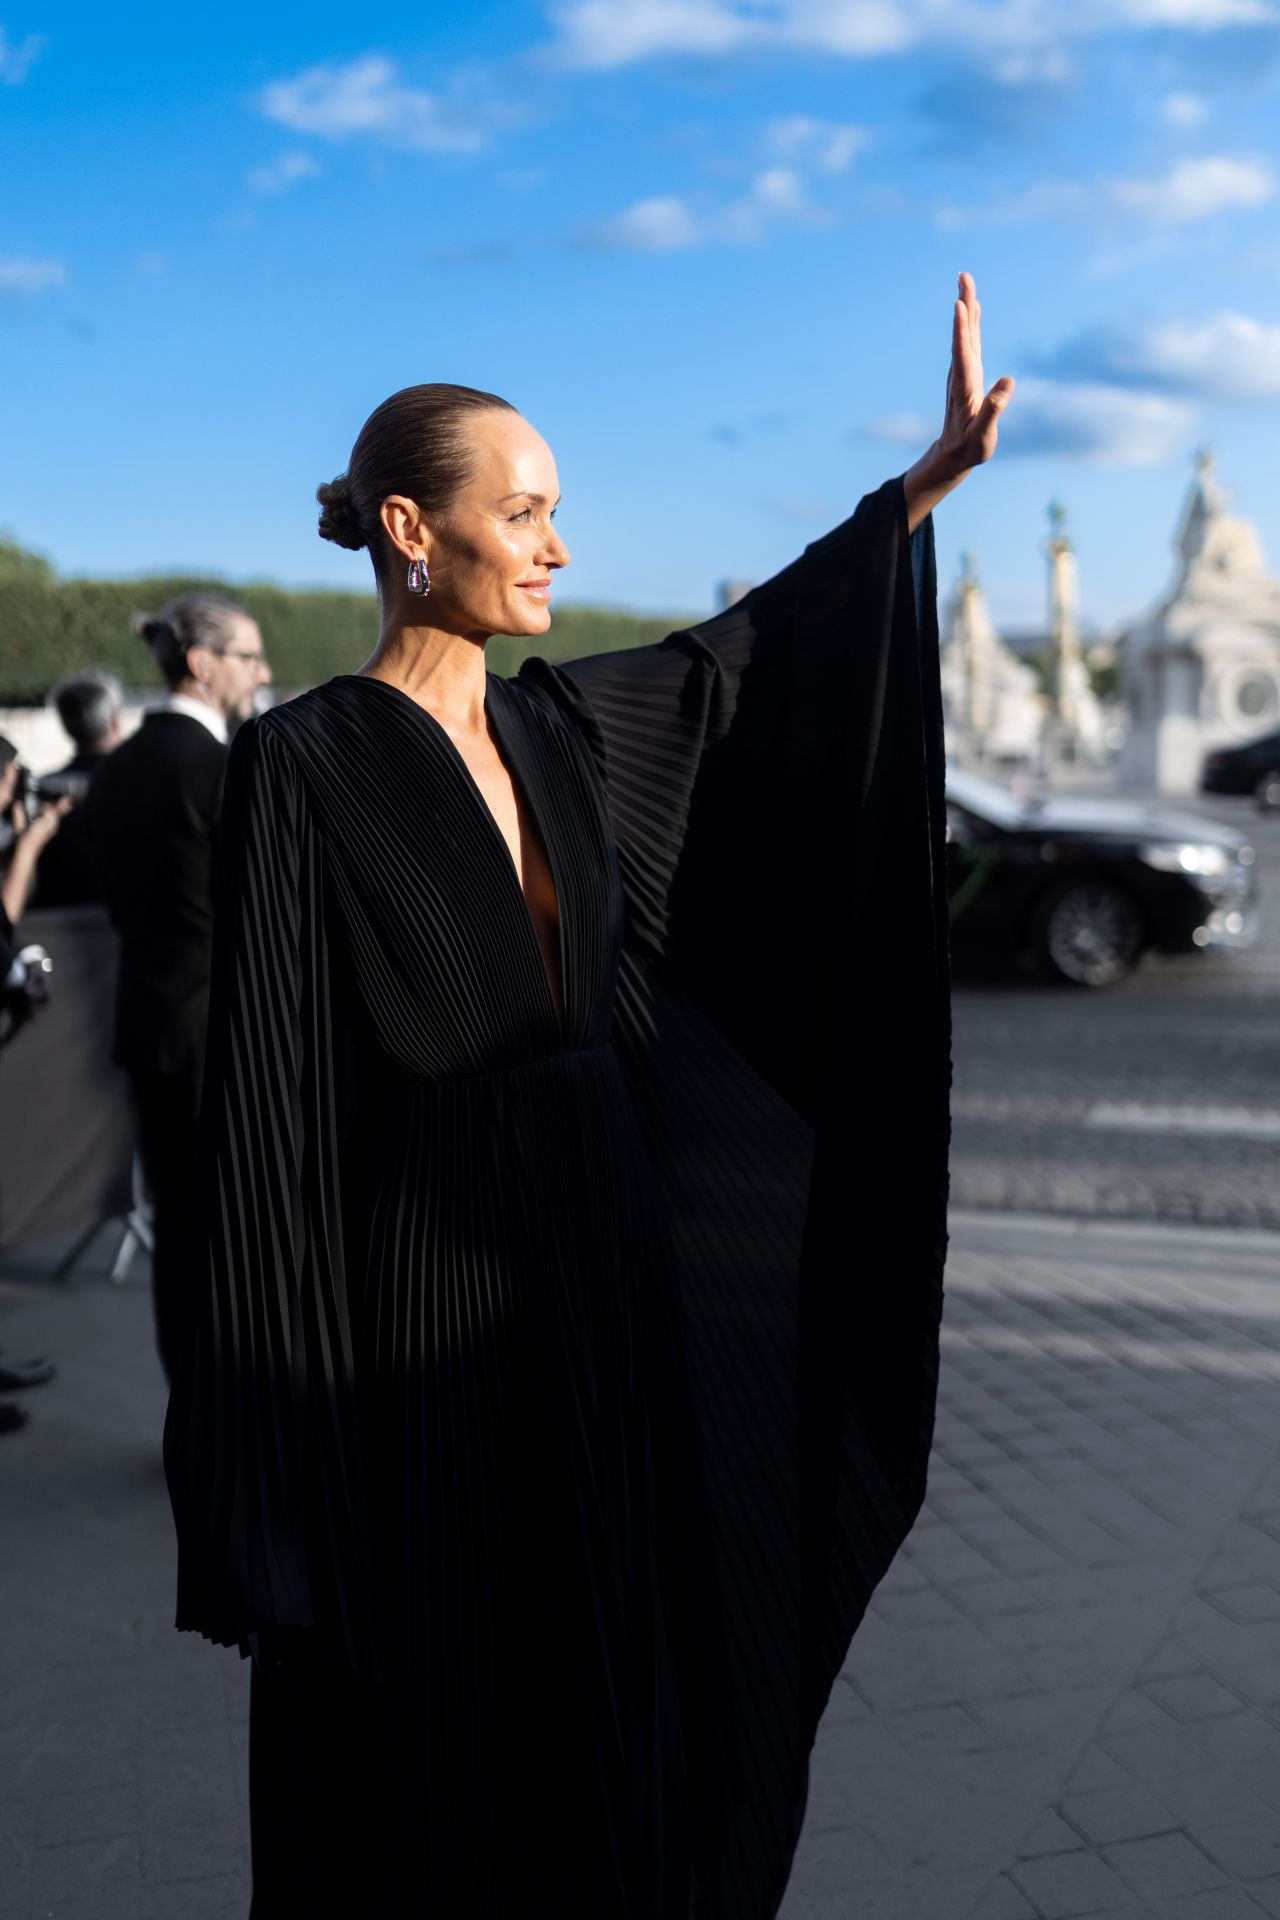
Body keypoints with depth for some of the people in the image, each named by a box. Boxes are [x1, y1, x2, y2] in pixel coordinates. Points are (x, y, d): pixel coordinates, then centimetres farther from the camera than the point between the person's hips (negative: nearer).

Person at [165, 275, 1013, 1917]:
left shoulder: (561, 726, 6)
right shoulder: (303, 762, -12)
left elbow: (754, 644, 18)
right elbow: (270, 1087, -13)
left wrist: (938, 469, 19)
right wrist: (274, 1412, -13)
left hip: (607, 1271, 6)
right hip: (426, 1292, -6)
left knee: (617, 1692, 18)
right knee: (430, 1718, 11)